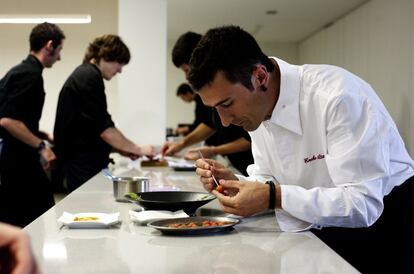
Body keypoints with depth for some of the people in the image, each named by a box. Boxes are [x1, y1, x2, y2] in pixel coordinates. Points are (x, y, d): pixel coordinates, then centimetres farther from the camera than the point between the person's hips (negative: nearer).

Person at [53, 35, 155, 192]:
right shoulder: (90, 77, -14)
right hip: (83, 162, -11)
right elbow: (103, 128, -18)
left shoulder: (83, 75, 19)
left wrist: (123, 150, 14)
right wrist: (137, 149, -8)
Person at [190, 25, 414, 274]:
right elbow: (269, 182, 6)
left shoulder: (338, 96, -29)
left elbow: (363, 203, -31)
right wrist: (236, 184, -15)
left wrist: (274, 197, -36)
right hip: (323, 229, 6)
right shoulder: (255, 106, -5)